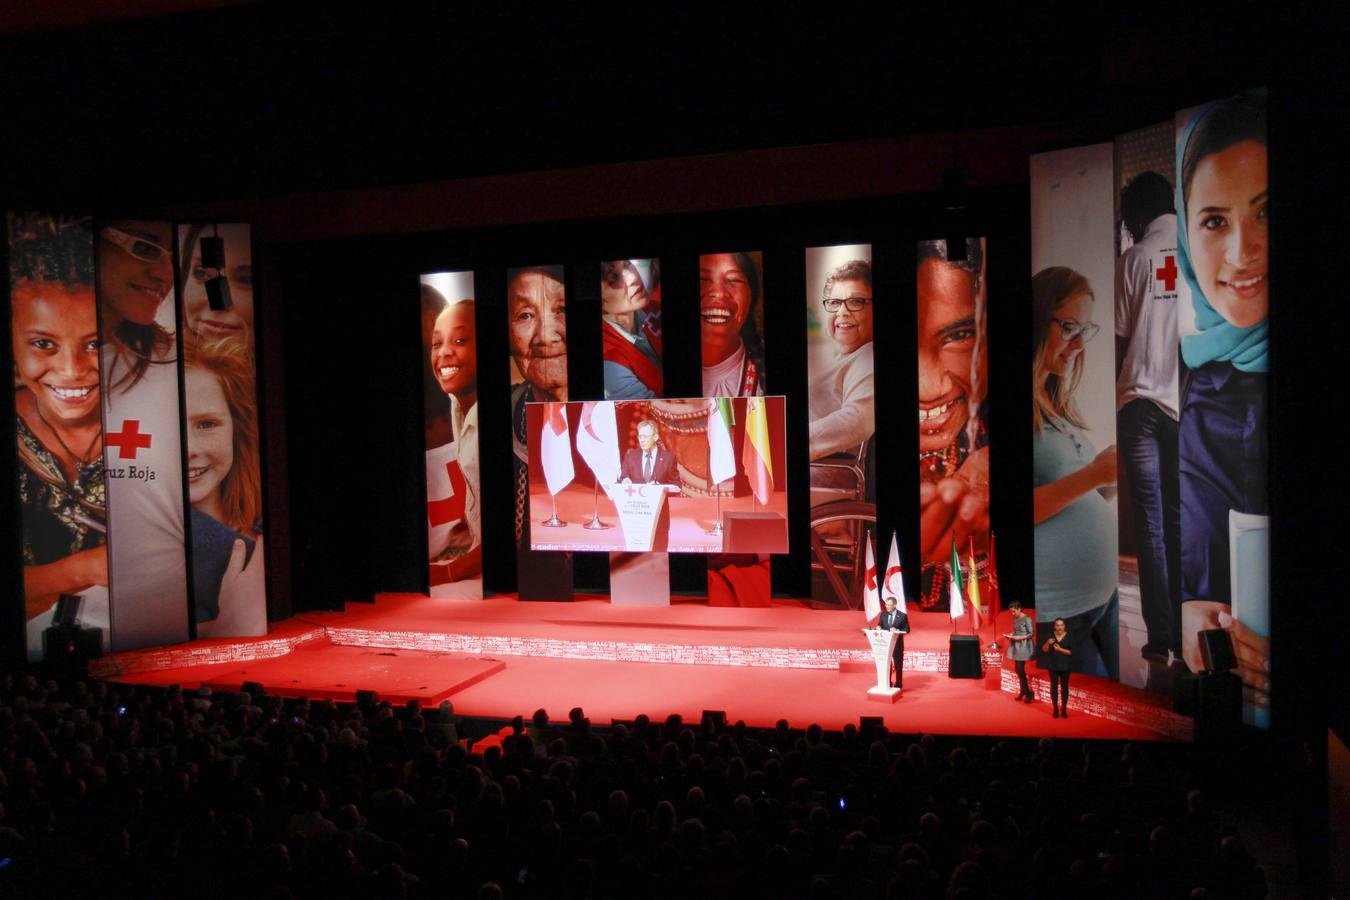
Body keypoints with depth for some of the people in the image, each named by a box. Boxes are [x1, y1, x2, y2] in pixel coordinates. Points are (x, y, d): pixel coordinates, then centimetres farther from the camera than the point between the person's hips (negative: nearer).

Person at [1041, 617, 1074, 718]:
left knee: (1064, 686, 3)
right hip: (1053, 665, 1)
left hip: (1065, 666, -1)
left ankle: (1064, 709, 11)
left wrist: (1060, 649, -17)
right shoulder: (1050, 635, 0)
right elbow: (1044, 650, 0)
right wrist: (1048, 643, -18)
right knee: (1054, 686, 2)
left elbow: (1071, 652, -7)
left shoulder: (1069, 637, -4)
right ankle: (1056, 709, 9)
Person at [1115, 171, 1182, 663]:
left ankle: (1160, 636, 3)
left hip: (1141, 401, -2)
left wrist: (1115, 392, 12)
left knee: (1150, 523, 2)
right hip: (1187, 404, 2)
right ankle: (1184, 634, 12)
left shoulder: (1134, 259, -1)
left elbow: (1119, 340, -1)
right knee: (1180, 519, 10)